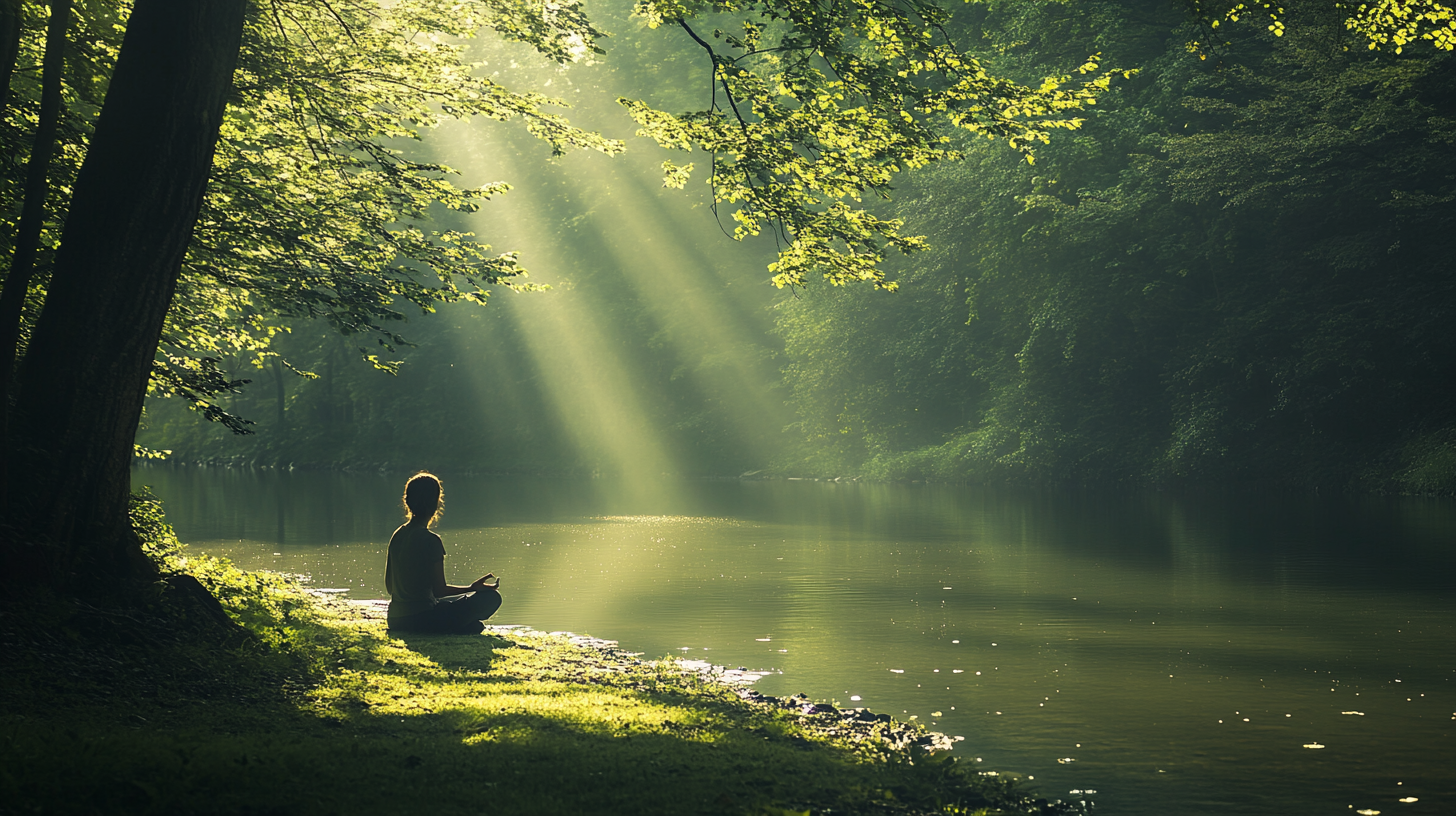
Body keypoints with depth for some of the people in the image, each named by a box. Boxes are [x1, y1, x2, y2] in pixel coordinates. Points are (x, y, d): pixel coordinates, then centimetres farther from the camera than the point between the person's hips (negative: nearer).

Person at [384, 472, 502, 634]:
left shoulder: (397, 535, 8)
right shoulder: (430, 540, -15)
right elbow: (440, 590, -14)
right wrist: (473, 588, -1)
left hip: (395, 621, 8)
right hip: (420, 619, -8)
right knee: (491, 597, -2)